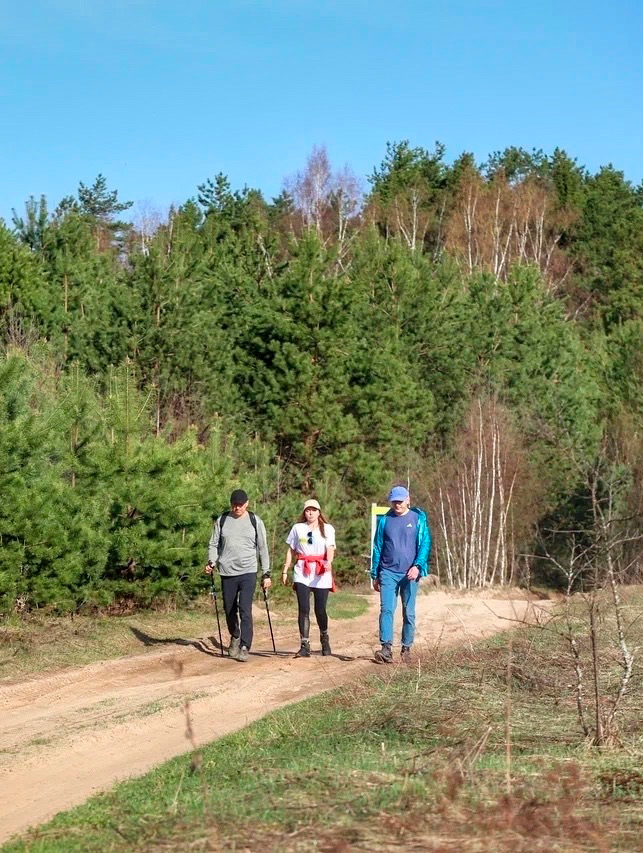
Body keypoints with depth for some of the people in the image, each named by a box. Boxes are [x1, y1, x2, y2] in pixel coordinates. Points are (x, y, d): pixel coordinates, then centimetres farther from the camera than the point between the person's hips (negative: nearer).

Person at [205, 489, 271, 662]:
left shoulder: (255, 521, 4)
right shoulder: (222, 521, 7)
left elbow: (263, 548, 7)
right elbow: (214, 544, 10)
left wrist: (266, 574, 4)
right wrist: (212, 561, -8)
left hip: (248, 572, -2)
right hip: (227, 573, 2)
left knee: (245, 610, -13)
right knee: (229, 610, 11)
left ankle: (245, 648, -13)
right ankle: (235, 637, 36)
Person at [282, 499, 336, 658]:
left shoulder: (327, 529, 6)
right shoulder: (298, 528, 12)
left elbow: (330, 548, -8)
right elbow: (291, 551, 15)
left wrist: (329, 562, -28)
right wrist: (285, 571, 11)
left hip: (321, 573, -1)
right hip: (302, 573, 1)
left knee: (320, 610, 1)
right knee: (303, 609, -8)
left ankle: (324, 639, 27)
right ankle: (305, 646, -8)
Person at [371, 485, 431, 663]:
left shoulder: (418, 519, 3)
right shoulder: (384, 520, 9)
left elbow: (425, 544, -1)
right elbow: (377, 548, 13)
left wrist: (418, 566, -16)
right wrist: (375, 575, 10)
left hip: (409, 574, -1)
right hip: (388, 573, 1)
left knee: (409, 613, 5)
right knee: (386, 609, -12)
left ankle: (406, 648, 14)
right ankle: (386, 648, -18)